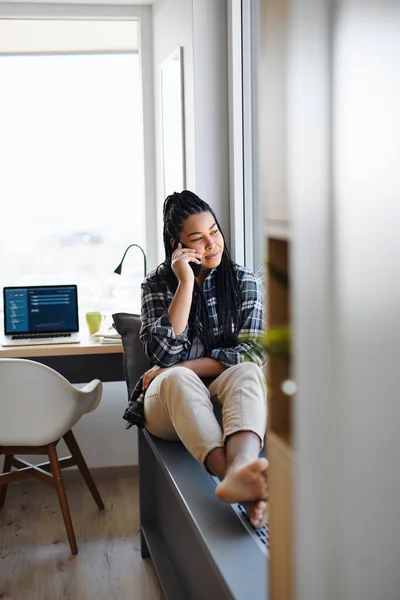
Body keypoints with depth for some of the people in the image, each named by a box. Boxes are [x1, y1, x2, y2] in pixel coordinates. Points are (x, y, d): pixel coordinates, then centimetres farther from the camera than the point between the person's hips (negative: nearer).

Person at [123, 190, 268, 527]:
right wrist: (186, 282, -14)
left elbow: (252, 353, -6)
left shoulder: (244, 281, 5)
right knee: (177, 379, -36)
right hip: (173, 399, 0)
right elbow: (166, 354, -12)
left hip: (227, 397, 1)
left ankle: (239, 471, -66)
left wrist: (183, 367, -13)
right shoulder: (158, 285, 4)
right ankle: (242, 485, -63)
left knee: (247, 373, -33)